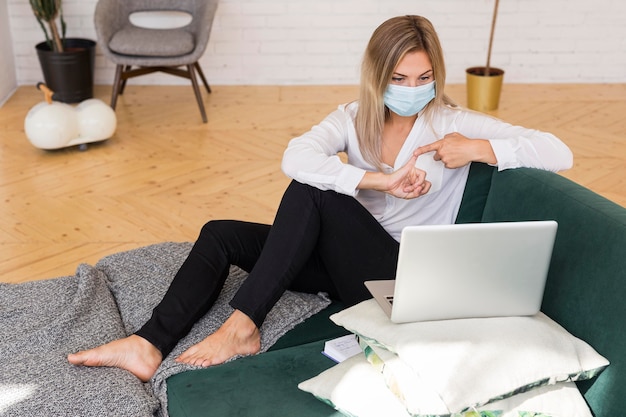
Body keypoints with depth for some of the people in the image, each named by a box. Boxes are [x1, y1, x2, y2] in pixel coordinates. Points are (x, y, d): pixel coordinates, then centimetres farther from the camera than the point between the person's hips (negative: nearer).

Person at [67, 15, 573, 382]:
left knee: (311, 192, -27)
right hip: (348, 257, 5)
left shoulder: (452, 123, -7)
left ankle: (243, 328, -24)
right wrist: (381, 180, -30)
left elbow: (559, 153, -12)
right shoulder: (354, 118, 2)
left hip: (405, 277, -5)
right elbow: (295, 156, -21)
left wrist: (480, 149, -25)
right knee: (221, 234, -5)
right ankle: (150, 346, -13)